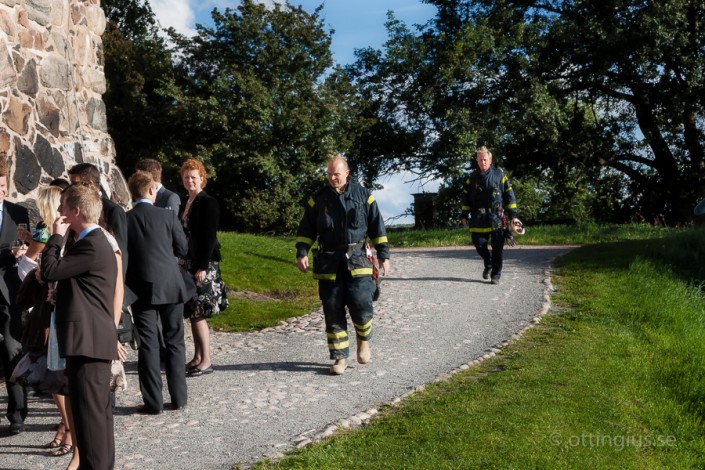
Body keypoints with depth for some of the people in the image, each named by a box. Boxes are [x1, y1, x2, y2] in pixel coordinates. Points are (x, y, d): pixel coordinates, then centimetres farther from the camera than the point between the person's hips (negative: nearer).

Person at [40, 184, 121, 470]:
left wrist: (57, 237, -7)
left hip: (88, 338, -11)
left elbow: (49, 272, -17)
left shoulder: (91, 246, -16)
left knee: (89, 410, -5)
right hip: (94, 337, 11)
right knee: (98, 408, 17)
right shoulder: (95, 242, 17)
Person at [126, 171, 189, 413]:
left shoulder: (124, 220, -4)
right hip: (171, 285, 0)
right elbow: (183, 249, 2)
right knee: (175, 342, 11)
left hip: (142, 288, 0)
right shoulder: (168, 215, -6)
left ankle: (153, 402, 6)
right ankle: (178, 398, 15)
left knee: (148, 344, 5)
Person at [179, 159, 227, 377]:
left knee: (198, 313, -8)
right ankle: (197, 357, 18)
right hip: (188, 264, 8)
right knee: (192, 313, 10)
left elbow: (209, 237, -15)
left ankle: (206, 361, -1)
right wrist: (181, 264, 13)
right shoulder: (185, 203, 14)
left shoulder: (208, 203, -10)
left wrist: (202, 267, -19)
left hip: (203, 265, -8)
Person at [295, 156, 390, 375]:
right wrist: (302, 253, -3)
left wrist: (383, 255, 5)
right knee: (333, 312, 1)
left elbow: (377, 227, 8)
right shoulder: (318, 199, 6)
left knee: (361, 305, -11)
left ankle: (363, 340, 20)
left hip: (358, 261, -1)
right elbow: (306, 230, 10)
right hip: (328, 264, 1)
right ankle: (340, 357, 11)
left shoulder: (363, 196, 4)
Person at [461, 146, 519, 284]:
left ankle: (495, 275, 9)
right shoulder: (472, 178, 8)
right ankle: (488, 264, 30)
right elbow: (466, 197, 13)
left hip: (496, 218, -2)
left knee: (497, 248, -1)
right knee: (479, 244, 2)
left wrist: (513, 215, -1)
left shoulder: (499, 175, 1)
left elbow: (509, 195, 3)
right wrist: (465, 215, 8)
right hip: (479, 219, 2)